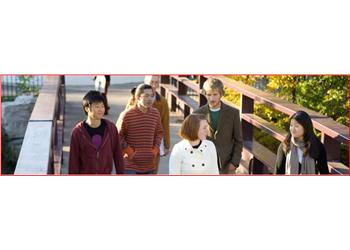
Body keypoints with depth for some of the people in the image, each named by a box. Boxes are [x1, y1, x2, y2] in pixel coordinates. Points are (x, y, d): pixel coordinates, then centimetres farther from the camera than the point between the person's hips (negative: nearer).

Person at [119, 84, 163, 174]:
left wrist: (155, 150, 2)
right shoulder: (127, 115, -12)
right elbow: (119, 136, -6)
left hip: (149, 165, 5)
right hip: (130, 165, -5)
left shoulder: (155, 113, 2)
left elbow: (159, 133, 15)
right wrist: (130, 152, -12)